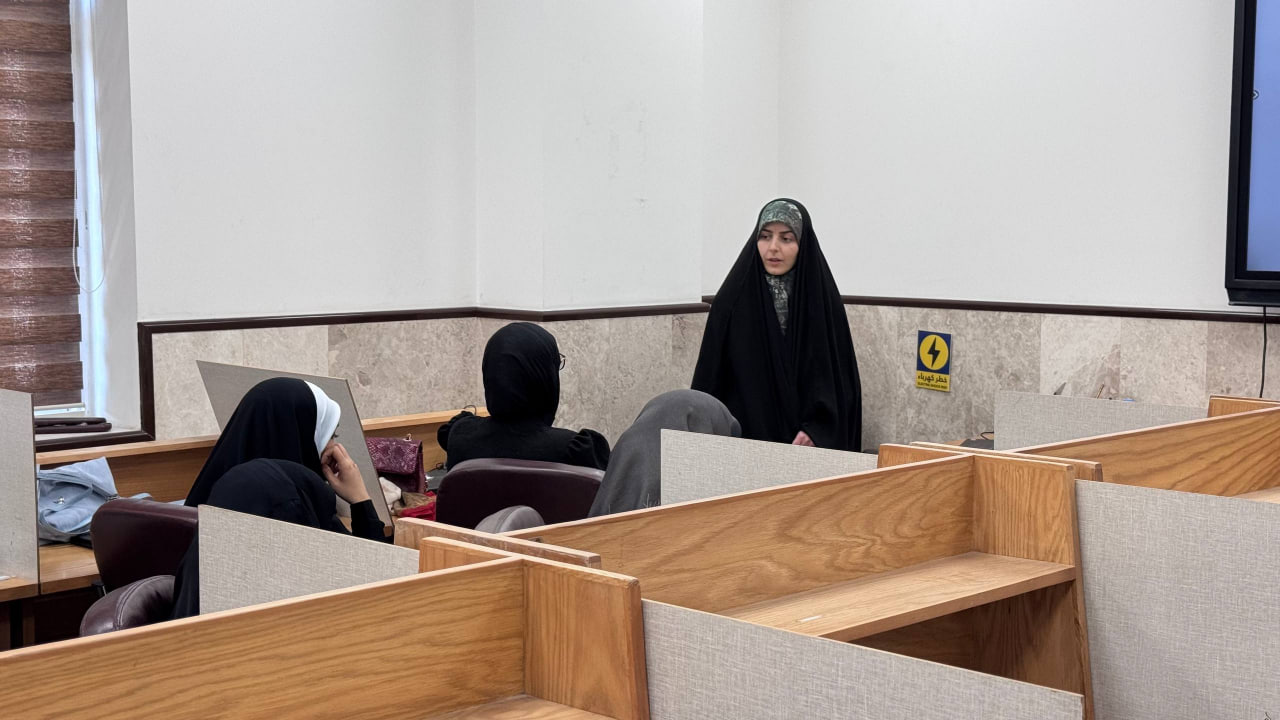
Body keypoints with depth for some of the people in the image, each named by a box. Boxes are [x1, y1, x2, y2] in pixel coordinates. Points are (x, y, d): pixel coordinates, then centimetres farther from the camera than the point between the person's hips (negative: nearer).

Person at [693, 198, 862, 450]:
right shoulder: (732, 300, -2)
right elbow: (710, 379, 0)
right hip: (744, 437, 0)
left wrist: (816, 429, -14)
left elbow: (841, 381, -1)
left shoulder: (823, 300, -2)